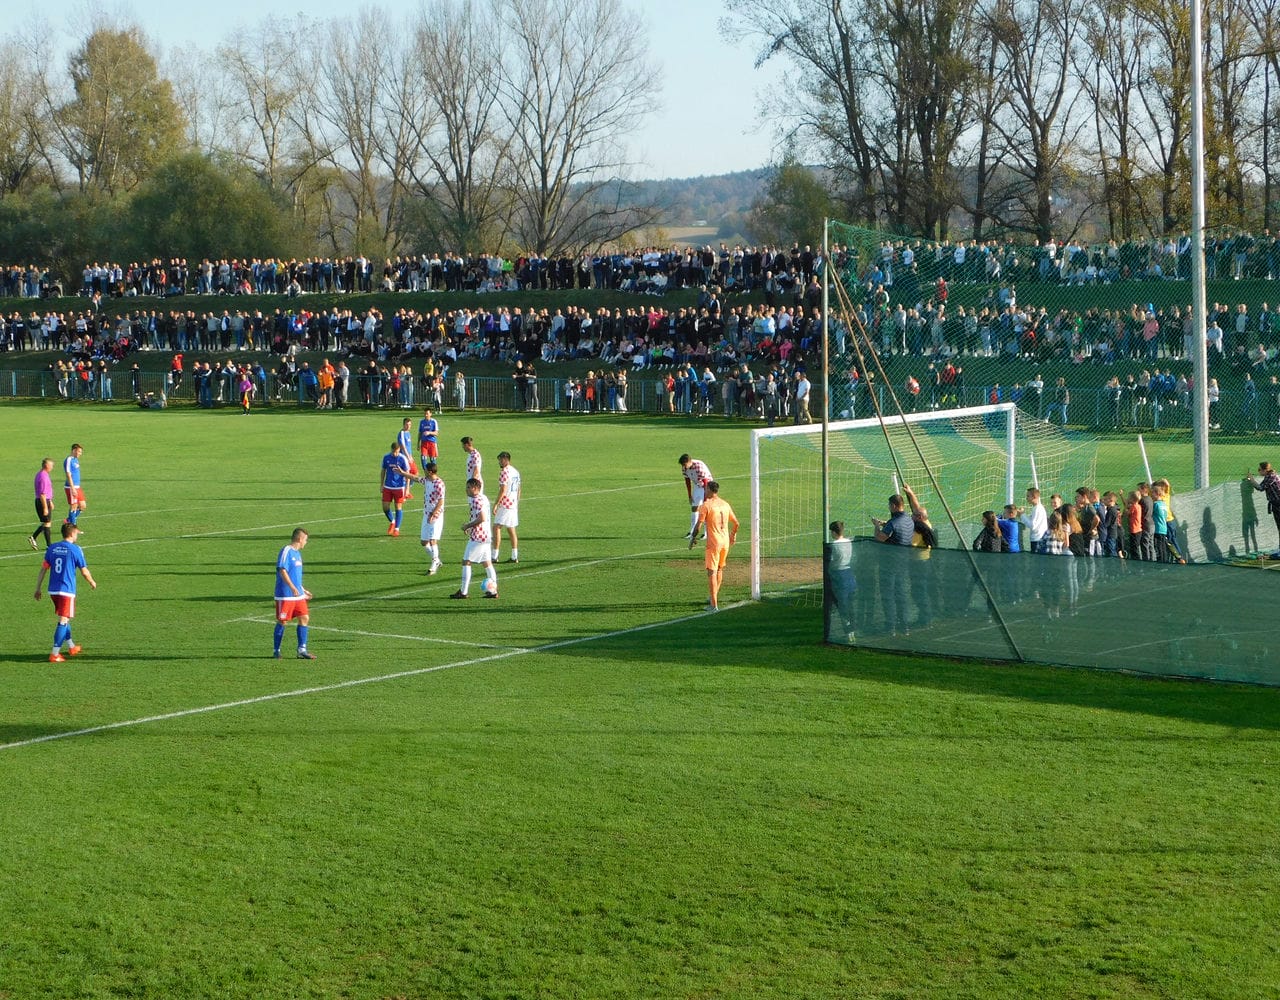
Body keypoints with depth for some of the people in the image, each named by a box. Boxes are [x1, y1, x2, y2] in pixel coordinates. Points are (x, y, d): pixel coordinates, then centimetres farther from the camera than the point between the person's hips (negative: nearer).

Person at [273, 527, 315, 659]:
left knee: (304, 618, 2)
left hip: (298, 595, 9)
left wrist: (303, 590, 29)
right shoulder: (286, 552, -12)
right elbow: (282, 571, -21)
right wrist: (293, 587, -29)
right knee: (282, 622, -1)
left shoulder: (297, 553, 17)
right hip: (285, 595, -9)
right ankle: (277, 651, 8)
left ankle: (302, 650, 5)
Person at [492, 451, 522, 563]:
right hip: (514, 505, 9)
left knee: (496, 528, -7)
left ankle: (494, 556, -11)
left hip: (505, 504, -9)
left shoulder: (505, 472, -14)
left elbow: (503, 490, -19)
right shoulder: (516, 472, 13)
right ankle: (514, 557, 10)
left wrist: (496, 504, -16)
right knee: (511, 530, 12)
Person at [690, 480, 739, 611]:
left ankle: (714, 604, -10)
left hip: (713, 543, -6)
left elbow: (699, 524, -14)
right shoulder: (725, 504, 9)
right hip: (725, 541, 6)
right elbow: (736, 523, 16)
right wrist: (733, 535, 34)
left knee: (712, 572, -4)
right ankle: (715, 598, 35)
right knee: (719, 569, 22)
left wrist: (693, 538, 0)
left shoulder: (706, 505, -10)